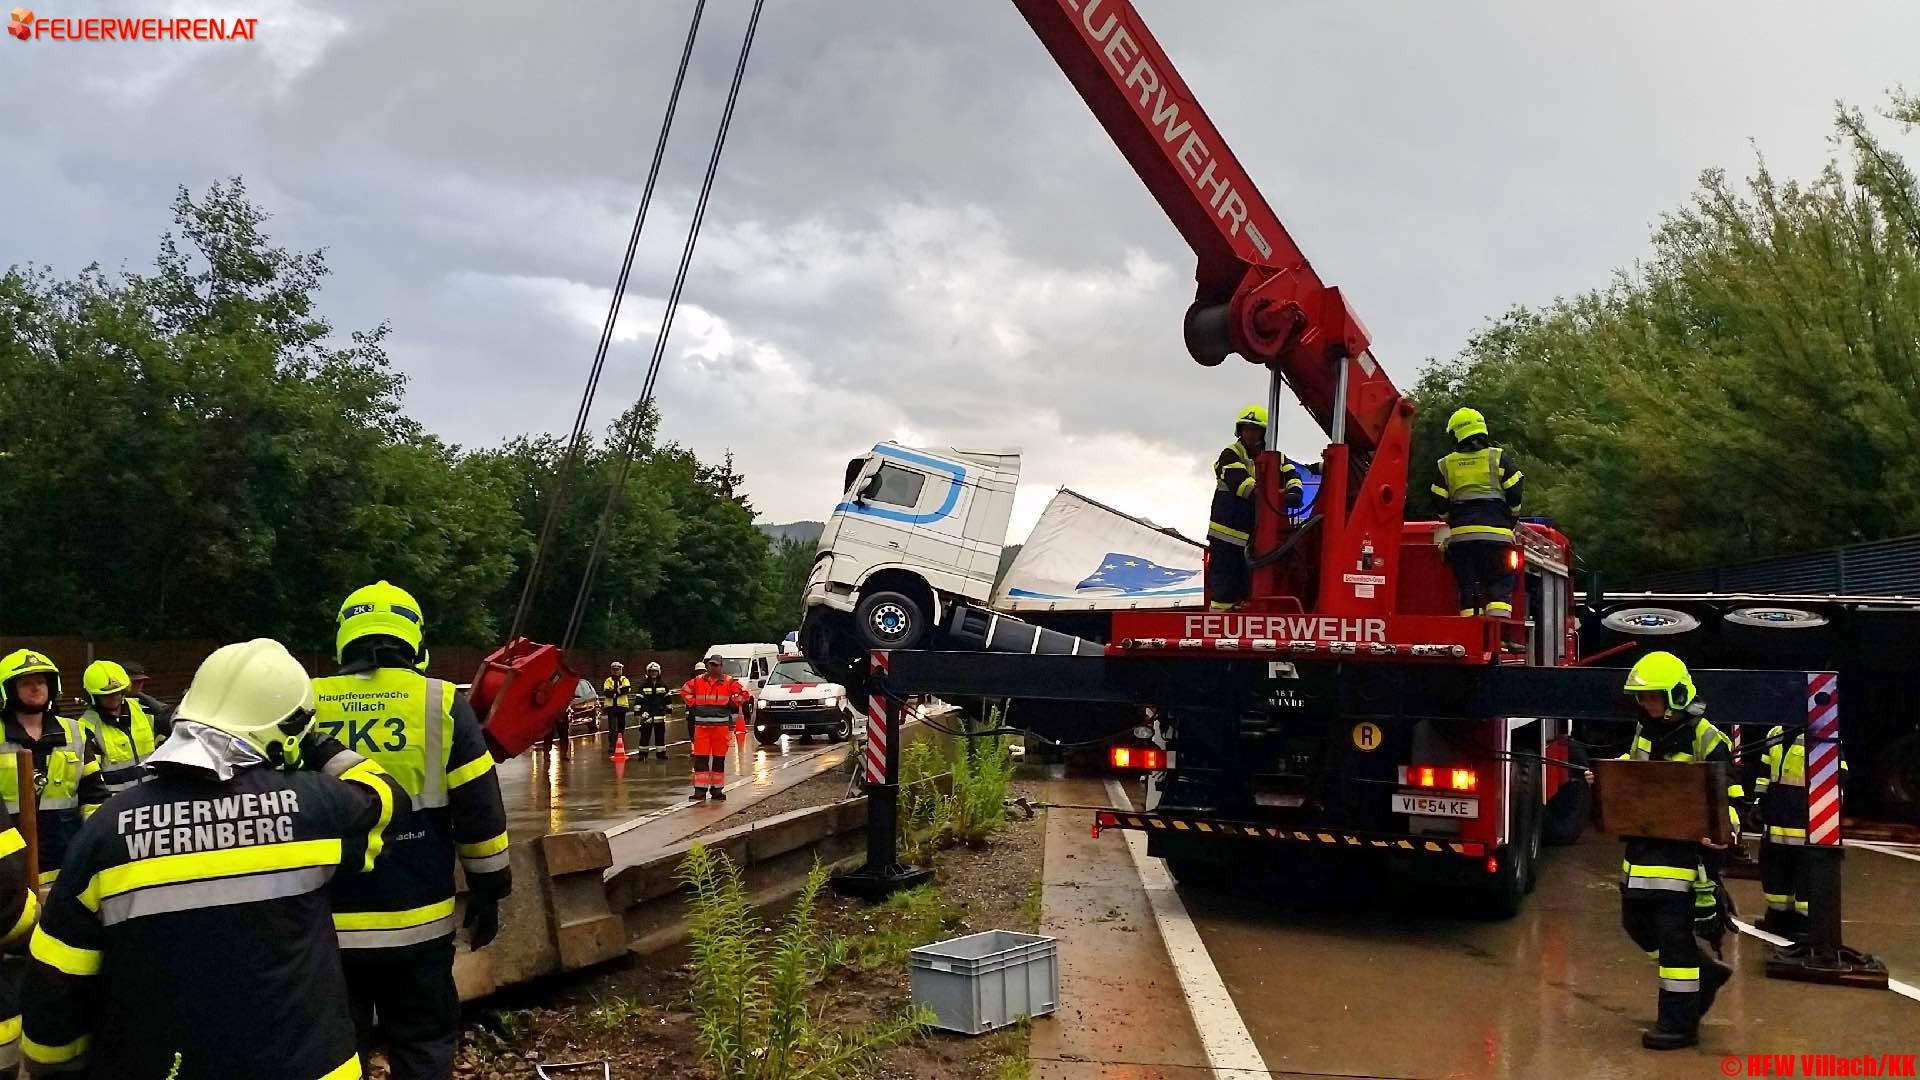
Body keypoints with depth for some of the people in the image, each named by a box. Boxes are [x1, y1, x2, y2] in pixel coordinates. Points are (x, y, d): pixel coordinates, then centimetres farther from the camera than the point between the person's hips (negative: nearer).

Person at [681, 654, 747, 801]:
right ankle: (700, 789, 1)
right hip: (701, 725, 1)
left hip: (720, 725, -1)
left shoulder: (729, 682, 2)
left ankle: (717, 789, 12)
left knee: (719, 758, 4)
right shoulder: (698, 681, 8)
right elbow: (684, 691, 21)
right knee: (701, 758, -2)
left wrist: (731, 704, 1)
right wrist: (693, 704, 10)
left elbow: (743, 693, 5)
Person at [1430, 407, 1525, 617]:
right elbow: (1515, 494, 3)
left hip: (1460, 535, 2)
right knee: (1500, 585, -1)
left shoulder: (1446, 464, 9)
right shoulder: (1499, 457, 4)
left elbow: (1441, 506, 9)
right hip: (1496, 535, -2)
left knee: (1467, 587, 6)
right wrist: (1509, 521, 18)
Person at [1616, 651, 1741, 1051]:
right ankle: (1706, 973, 35)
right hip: (1643, 845, 8)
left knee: (1673, 933, -5)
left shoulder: (1706, 739, -12)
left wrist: (1725, 829, -32)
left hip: (1684, 849, -8)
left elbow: (1729, 796, -13)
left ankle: (1680, 1022, 6)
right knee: (1637, 922, 15)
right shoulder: (1645, 730, 11)